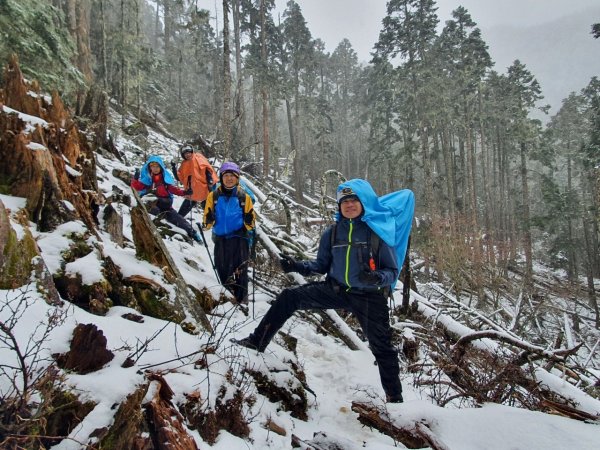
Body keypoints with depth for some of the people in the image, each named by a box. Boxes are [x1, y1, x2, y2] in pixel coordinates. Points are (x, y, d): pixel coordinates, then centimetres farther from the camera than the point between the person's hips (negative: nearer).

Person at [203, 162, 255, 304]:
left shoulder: (243, 196, 2)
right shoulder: (214, 195, 5)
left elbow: (250, 217, 7)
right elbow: (207, 216, 7)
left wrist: (249, 222, -12)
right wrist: (208, 222, -13)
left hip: (239, 237, -3)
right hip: (220, 238, 3)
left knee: (239, 270, -4)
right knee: (222, 269, 12)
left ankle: (242, 299, 5)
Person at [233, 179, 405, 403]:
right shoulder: (332, 233, -1)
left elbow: (392, 271, -11)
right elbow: (322, 265, 9)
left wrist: (377, 278, -33)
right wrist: (298, 266, -7)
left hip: (369, 297, -3)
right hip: (336, 289, 4)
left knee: (382, 348, 4)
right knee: (288, 297, -7)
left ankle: (394, 396, 27)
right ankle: (257, 341, 4)